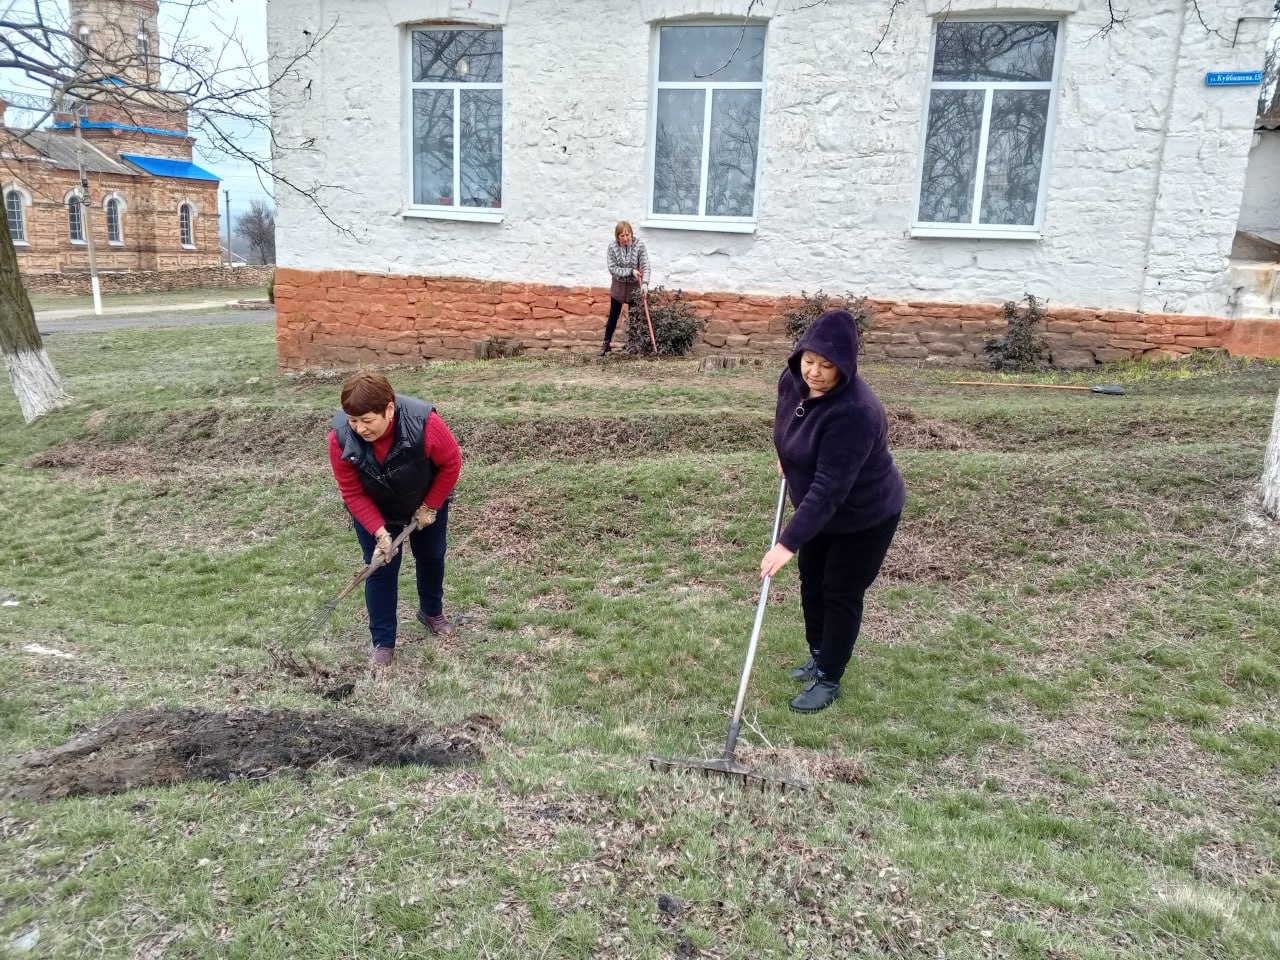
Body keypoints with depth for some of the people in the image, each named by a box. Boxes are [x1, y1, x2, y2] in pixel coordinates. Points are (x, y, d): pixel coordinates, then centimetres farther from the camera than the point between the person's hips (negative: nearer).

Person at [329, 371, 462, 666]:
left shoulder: (425, 423, -40)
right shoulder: (340, 436, -33)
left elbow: (451, 464, -22)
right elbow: (352, 492, -22)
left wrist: (430, 507, -17)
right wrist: (379, 532, -28)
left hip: (426, 503, 0)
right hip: (374, 511, 0)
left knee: (431, 556, 19)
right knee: (380, 569, -1)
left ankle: (432, 612, 46)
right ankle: (383, 643, 13)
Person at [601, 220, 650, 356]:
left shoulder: (639, 245, -16)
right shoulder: (612, 247, -14)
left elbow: (645, 266, -22)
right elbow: (612, 269, -17)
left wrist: (645, 282, -37)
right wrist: (631, 271, -25)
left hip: (634, 287, -1)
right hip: (618, 286, 1)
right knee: (613, 315, 10)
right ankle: (607, 343, 20)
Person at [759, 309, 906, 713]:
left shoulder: (855, 412, -38)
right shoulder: (793, 380, -14)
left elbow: (829, 489, -41)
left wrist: (788, 543, -43)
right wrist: (785, 459, 24)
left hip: (866, 516, -7)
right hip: (819, 510, 8)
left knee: (841, 594, 4)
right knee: (812, 583, 17)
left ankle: (828, 680, 21)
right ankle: (819, 656, 39)